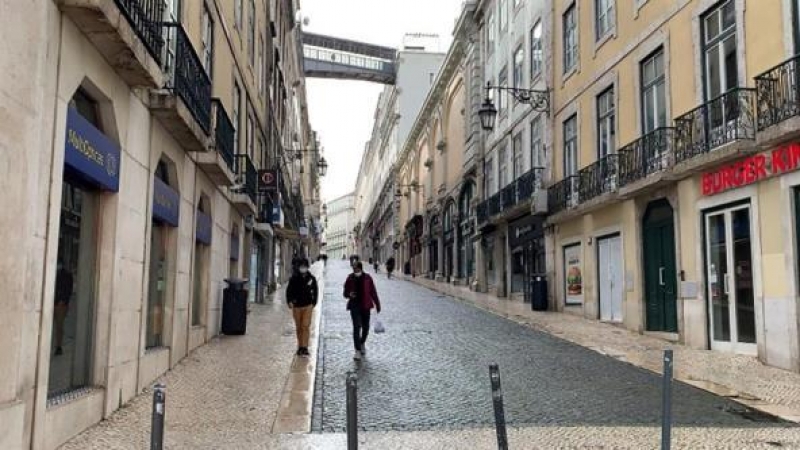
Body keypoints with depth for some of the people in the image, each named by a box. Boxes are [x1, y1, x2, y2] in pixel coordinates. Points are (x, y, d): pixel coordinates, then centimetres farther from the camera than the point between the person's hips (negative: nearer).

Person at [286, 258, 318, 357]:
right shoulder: (294, 278, -2)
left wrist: (313, 303, 5)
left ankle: (305, 347, -12)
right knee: (298, 327, 9)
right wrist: (289, 301, -11)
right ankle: (300, 346, 20)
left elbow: (315, 291, 11)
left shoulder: (311, 278, 2)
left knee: (306, 326, -11)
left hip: (307, 306, -1)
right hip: (296, 306, 1)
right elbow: (289, 290, 2)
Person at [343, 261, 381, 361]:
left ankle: (362, 343, 39)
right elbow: (345, 292, 5)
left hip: (365, 306, 1)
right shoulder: (350, 278, -2)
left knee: (366, 327, 11)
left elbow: (373, 292, 3)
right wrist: (349, 295, -18)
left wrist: (377, 305, 4)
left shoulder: (367, 278, -2)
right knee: (356, 327, -10)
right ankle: (358, 350, -7)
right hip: (354, 306, -1)